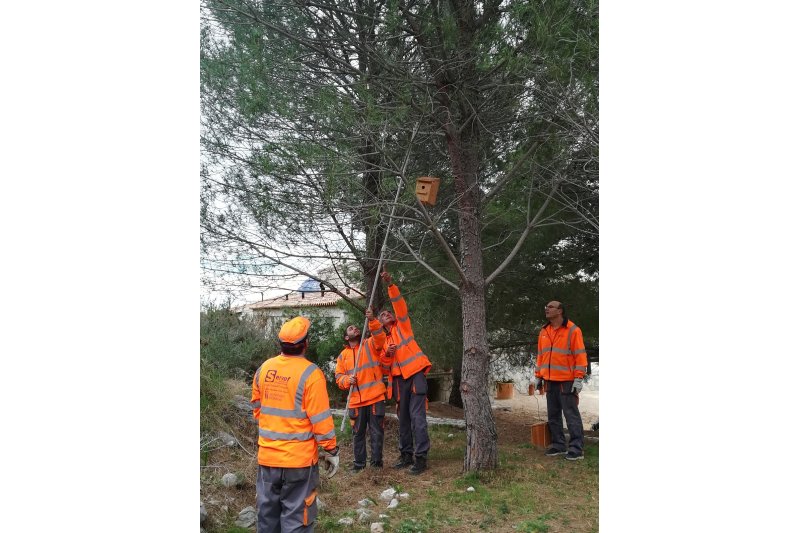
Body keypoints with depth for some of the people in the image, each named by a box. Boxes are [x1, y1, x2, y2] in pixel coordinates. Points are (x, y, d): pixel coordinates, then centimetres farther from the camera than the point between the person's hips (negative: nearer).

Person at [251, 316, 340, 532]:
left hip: (267, 456, 5)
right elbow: (321, 420, -15)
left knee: (268, 512, 19)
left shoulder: (264, 368, 0)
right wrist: (331, 451, -4)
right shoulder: (310, 373, -17)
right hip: (299, 459, -5)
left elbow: (256, 407, 12)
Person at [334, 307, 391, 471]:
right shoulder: (343, 355, 13)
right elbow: (338, 377, 11)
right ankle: (359, 462, 22)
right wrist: (347, 380, -12)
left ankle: (376, 461, 13)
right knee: (358, 433, 10)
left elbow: (381, 337, -15)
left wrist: (372, 320, -30)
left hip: (375, 397, -2)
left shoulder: (370, 344, 6)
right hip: (356, 400, 3)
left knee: (376, 431, 2)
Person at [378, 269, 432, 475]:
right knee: (403, 417, 10)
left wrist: (390, 285, -17)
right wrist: (387, 353, -4)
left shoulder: (402, 326, 9)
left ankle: (421, 456, -6)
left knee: (417, 416, -9)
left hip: (415, 373, -5)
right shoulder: (383, 340, 21)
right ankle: (406, 454, 20)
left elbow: (400, 305, -6)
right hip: (399, 378, 6)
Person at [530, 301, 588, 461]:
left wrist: (578, 378, -14)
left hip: (567, 381, -7)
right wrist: (537, 375, 14)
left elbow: (580, 355, -9)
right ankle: (559, 445, 20)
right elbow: (540, 355, 18)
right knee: (553, 416, 10)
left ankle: (576, 449, 1)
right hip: (549, 381, 7)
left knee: (571, 415, -4)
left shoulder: (572, 330, -7)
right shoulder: (544, 331, 13)